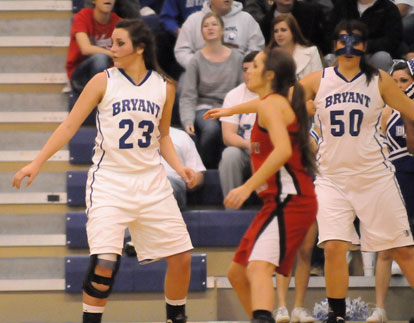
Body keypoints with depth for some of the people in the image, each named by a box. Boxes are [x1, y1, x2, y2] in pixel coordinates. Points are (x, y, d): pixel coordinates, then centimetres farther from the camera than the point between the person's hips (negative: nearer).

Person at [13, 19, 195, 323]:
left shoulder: (164, 87, 4)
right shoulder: (103, 81, -4)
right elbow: (70, 125, -3)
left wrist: (179, 166, -1)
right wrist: (37, 163, -9)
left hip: (151, 181, 3)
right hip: (109, 181, -3)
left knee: (181, 257, 4)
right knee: (105, 262, -19)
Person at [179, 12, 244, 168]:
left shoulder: (236, 58, 10)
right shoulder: (197, 60, 4)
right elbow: (187, 97, -1)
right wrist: (188, 121, -18)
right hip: (204, 107, -1)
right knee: (211, 128, -37)